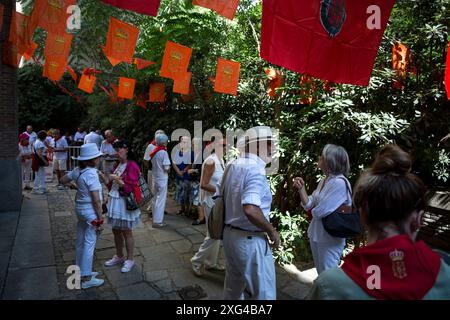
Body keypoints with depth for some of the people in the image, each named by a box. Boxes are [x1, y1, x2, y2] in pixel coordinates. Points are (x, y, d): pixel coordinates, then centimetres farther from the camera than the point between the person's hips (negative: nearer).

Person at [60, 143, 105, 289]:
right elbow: (96, 200, -22)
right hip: (90, 211, -9)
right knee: (89, 244, 1)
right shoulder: (91, 174, -23)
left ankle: (81, 271, 34)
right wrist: (100, 219, -15)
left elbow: (63, 180, 17)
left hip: (80, 208, 9)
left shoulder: (77, 170, 1)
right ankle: (86, 278, 12)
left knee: (81, 242, 18)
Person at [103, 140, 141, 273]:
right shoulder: (117, 165, 9)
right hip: (114, 201, 8)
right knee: (116, 230, 18)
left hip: (125, 204, -8)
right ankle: (119, 256, 36)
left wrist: (117, 179, -21)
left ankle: (130, 259, 21)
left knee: (126, 232, 5)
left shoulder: (132, 166, -16)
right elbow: (111, 184, 15)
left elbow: (131, 188, -18)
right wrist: (102, 177, 0)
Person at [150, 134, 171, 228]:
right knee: (161, 200, -1)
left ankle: (155, 219, 28)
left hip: (155, 178, 8)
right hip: (162, 179, -8)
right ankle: (158, 221, 2)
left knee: (156, 199, 17)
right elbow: (167, 167, -17)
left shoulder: (154, 152, 6)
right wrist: (168, 170, 1)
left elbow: (152, 165, 10)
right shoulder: (163, 152, -15)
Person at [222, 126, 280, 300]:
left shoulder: (233, 165, 6)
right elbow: (250, 209, -34)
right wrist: (272, 231, -18)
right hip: (250, 240, -9)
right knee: (265, 293, 7)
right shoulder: (256, 169, -21)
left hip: (230, 234, 9)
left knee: (233, 289, 24)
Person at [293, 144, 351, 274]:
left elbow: (319, 212, -26)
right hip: (316, 234, 8)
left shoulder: (339, 183, -23)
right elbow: (309, 205, 5)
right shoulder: (323, 181, 5)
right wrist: (301, 188, -7)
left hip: (330, 238, -8)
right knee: (321, 274, 23)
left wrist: (313, 211, -4)